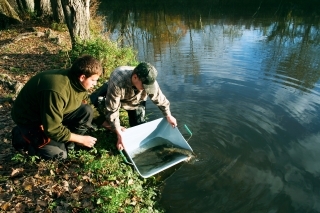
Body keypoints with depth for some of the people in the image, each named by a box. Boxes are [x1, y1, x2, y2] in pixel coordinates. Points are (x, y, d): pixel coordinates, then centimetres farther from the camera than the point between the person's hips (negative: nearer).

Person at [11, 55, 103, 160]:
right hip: (29, 120, -7)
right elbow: (53, 129, -32)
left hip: (54, 112, 7)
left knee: (87, 111, -13)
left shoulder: (76, 81, -13)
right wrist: (81, 139, -22)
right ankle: (22, 138, 8)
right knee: (60, 153, -12)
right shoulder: (57, 91, -38)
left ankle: (69, 143, 3)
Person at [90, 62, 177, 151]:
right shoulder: (117, 82, -46)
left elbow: (160, 99, -15)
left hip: (135, 101, 2)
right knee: (96, 99, -28)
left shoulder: (150, 83, -36)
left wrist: (168, 116, -3)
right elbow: (112, 109, -40)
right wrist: (119, 134, -41)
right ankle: (107, 121, -2)